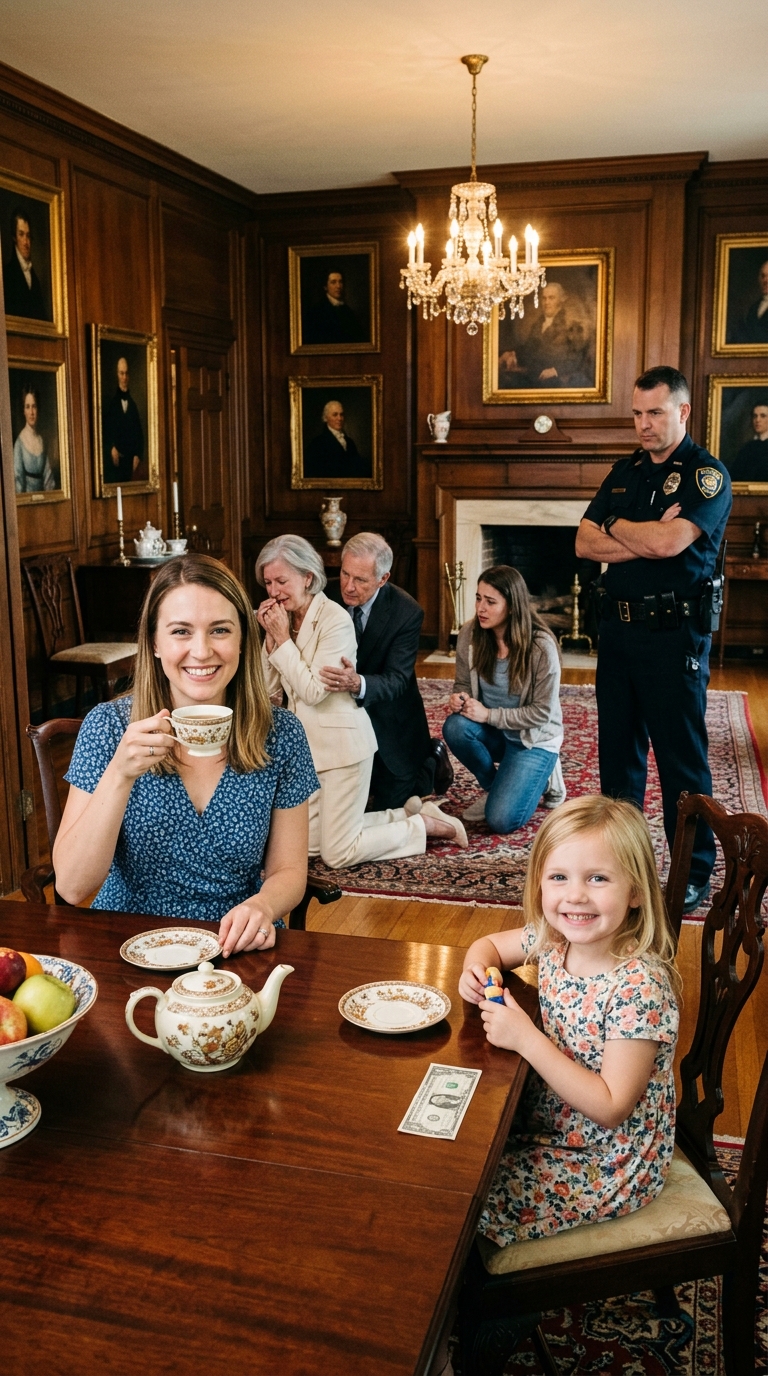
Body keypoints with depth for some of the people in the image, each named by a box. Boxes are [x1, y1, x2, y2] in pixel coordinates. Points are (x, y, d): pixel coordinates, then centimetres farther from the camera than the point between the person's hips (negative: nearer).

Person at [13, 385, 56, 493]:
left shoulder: (41, 440, 10)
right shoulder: (20, 440, -4)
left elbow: (48, 476, 11)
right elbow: (18, 477, -6)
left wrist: (50, 493, 1)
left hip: (41, 494, 3)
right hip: (26, 495, -3)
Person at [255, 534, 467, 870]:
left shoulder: (335, 620, -16)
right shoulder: (282, 618, 5)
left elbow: (313, 690, -21)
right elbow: (270, 689, 2)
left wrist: (283, 639, -18)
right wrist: (270, 638, -9)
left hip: (342, 743, -8)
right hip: (307, 743, 8)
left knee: (338, 854, -3)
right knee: (309, 843, 11)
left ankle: (428, 825, 14)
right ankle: (404, 815, 24)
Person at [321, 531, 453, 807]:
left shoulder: (407, 613, -23)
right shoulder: (327, 597, -15)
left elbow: (397, 681, -28)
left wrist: (358, 684, -50)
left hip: (389, 723, -3)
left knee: (391, 806, 10)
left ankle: (433, 760, 36)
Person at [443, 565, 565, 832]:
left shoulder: (541, 646, -23)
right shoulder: (469, 635, -11)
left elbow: (542, 711, -18)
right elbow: (463, 683, 3)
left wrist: (489, 715, -24)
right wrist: (458, 699, -21)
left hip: (533, 737, -4)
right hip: (492, 730, 4)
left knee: (501, 820, -20)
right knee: (455, 727, -31)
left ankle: (542, 775, 13)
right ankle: (491, 786, -1)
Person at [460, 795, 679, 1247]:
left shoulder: (639, 987, -29)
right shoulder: (553, 940, -9)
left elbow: (611, 1108, -27)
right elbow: (489, 943, 12)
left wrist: (527, 1039, -30)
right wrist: (477, 971, -12)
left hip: (606, 1163, -7)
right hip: (545, 1120, 7)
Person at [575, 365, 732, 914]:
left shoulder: (707, 473, -8)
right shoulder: (625, 471, 13)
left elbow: (669, 542, -23)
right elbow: (585, 543, 3)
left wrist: (616, 527, -5)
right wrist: (647, 538, -11)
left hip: (674, 634, -7)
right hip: (619, 627, 7)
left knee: (682, 756, -1)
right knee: (618, 746, 15)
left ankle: (696, 872, 11)